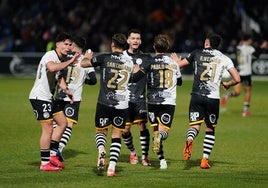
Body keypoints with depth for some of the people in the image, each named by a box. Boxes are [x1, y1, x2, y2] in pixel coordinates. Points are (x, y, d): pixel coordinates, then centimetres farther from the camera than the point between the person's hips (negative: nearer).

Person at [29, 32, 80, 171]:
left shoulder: (59, 60, 16)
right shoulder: (50, 55, -15)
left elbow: (59, 77, 24)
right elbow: (52, 67, -38)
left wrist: (66, 90, 7)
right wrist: (69, 62, -34)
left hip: (48, 98, 10)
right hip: (39, 97, -10)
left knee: (62, 123, 13)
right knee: (48, 129, -8)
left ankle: (52, 155, 14)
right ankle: (45, 163, -1)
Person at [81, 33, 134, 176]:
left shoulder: (105, 58, -6)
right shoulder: (129, 62, 6)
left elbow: (83, 64, 0)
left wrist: (87, 57, 24)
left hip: (104, 103, -2)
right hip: (122, 104, 2)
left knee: (101, 131, 15)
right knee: (117, 135, 9)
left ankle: (101, 150, -17)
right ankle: (112, 167, -1)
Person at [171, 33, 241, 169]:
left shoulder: (197, 54, 6)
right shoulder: (224, 59, 6)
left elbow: (179, 64, 16)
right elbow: (237, 79, 2)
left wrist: (176, 59, 40)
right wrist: (227, 84, 24)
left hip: (196, 96, 0)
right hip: (213, 98, 0)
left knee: (194, 125, 0)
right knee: (210, 129, 15)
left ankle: (189, 139, -36)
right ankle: (205, 160, 9)